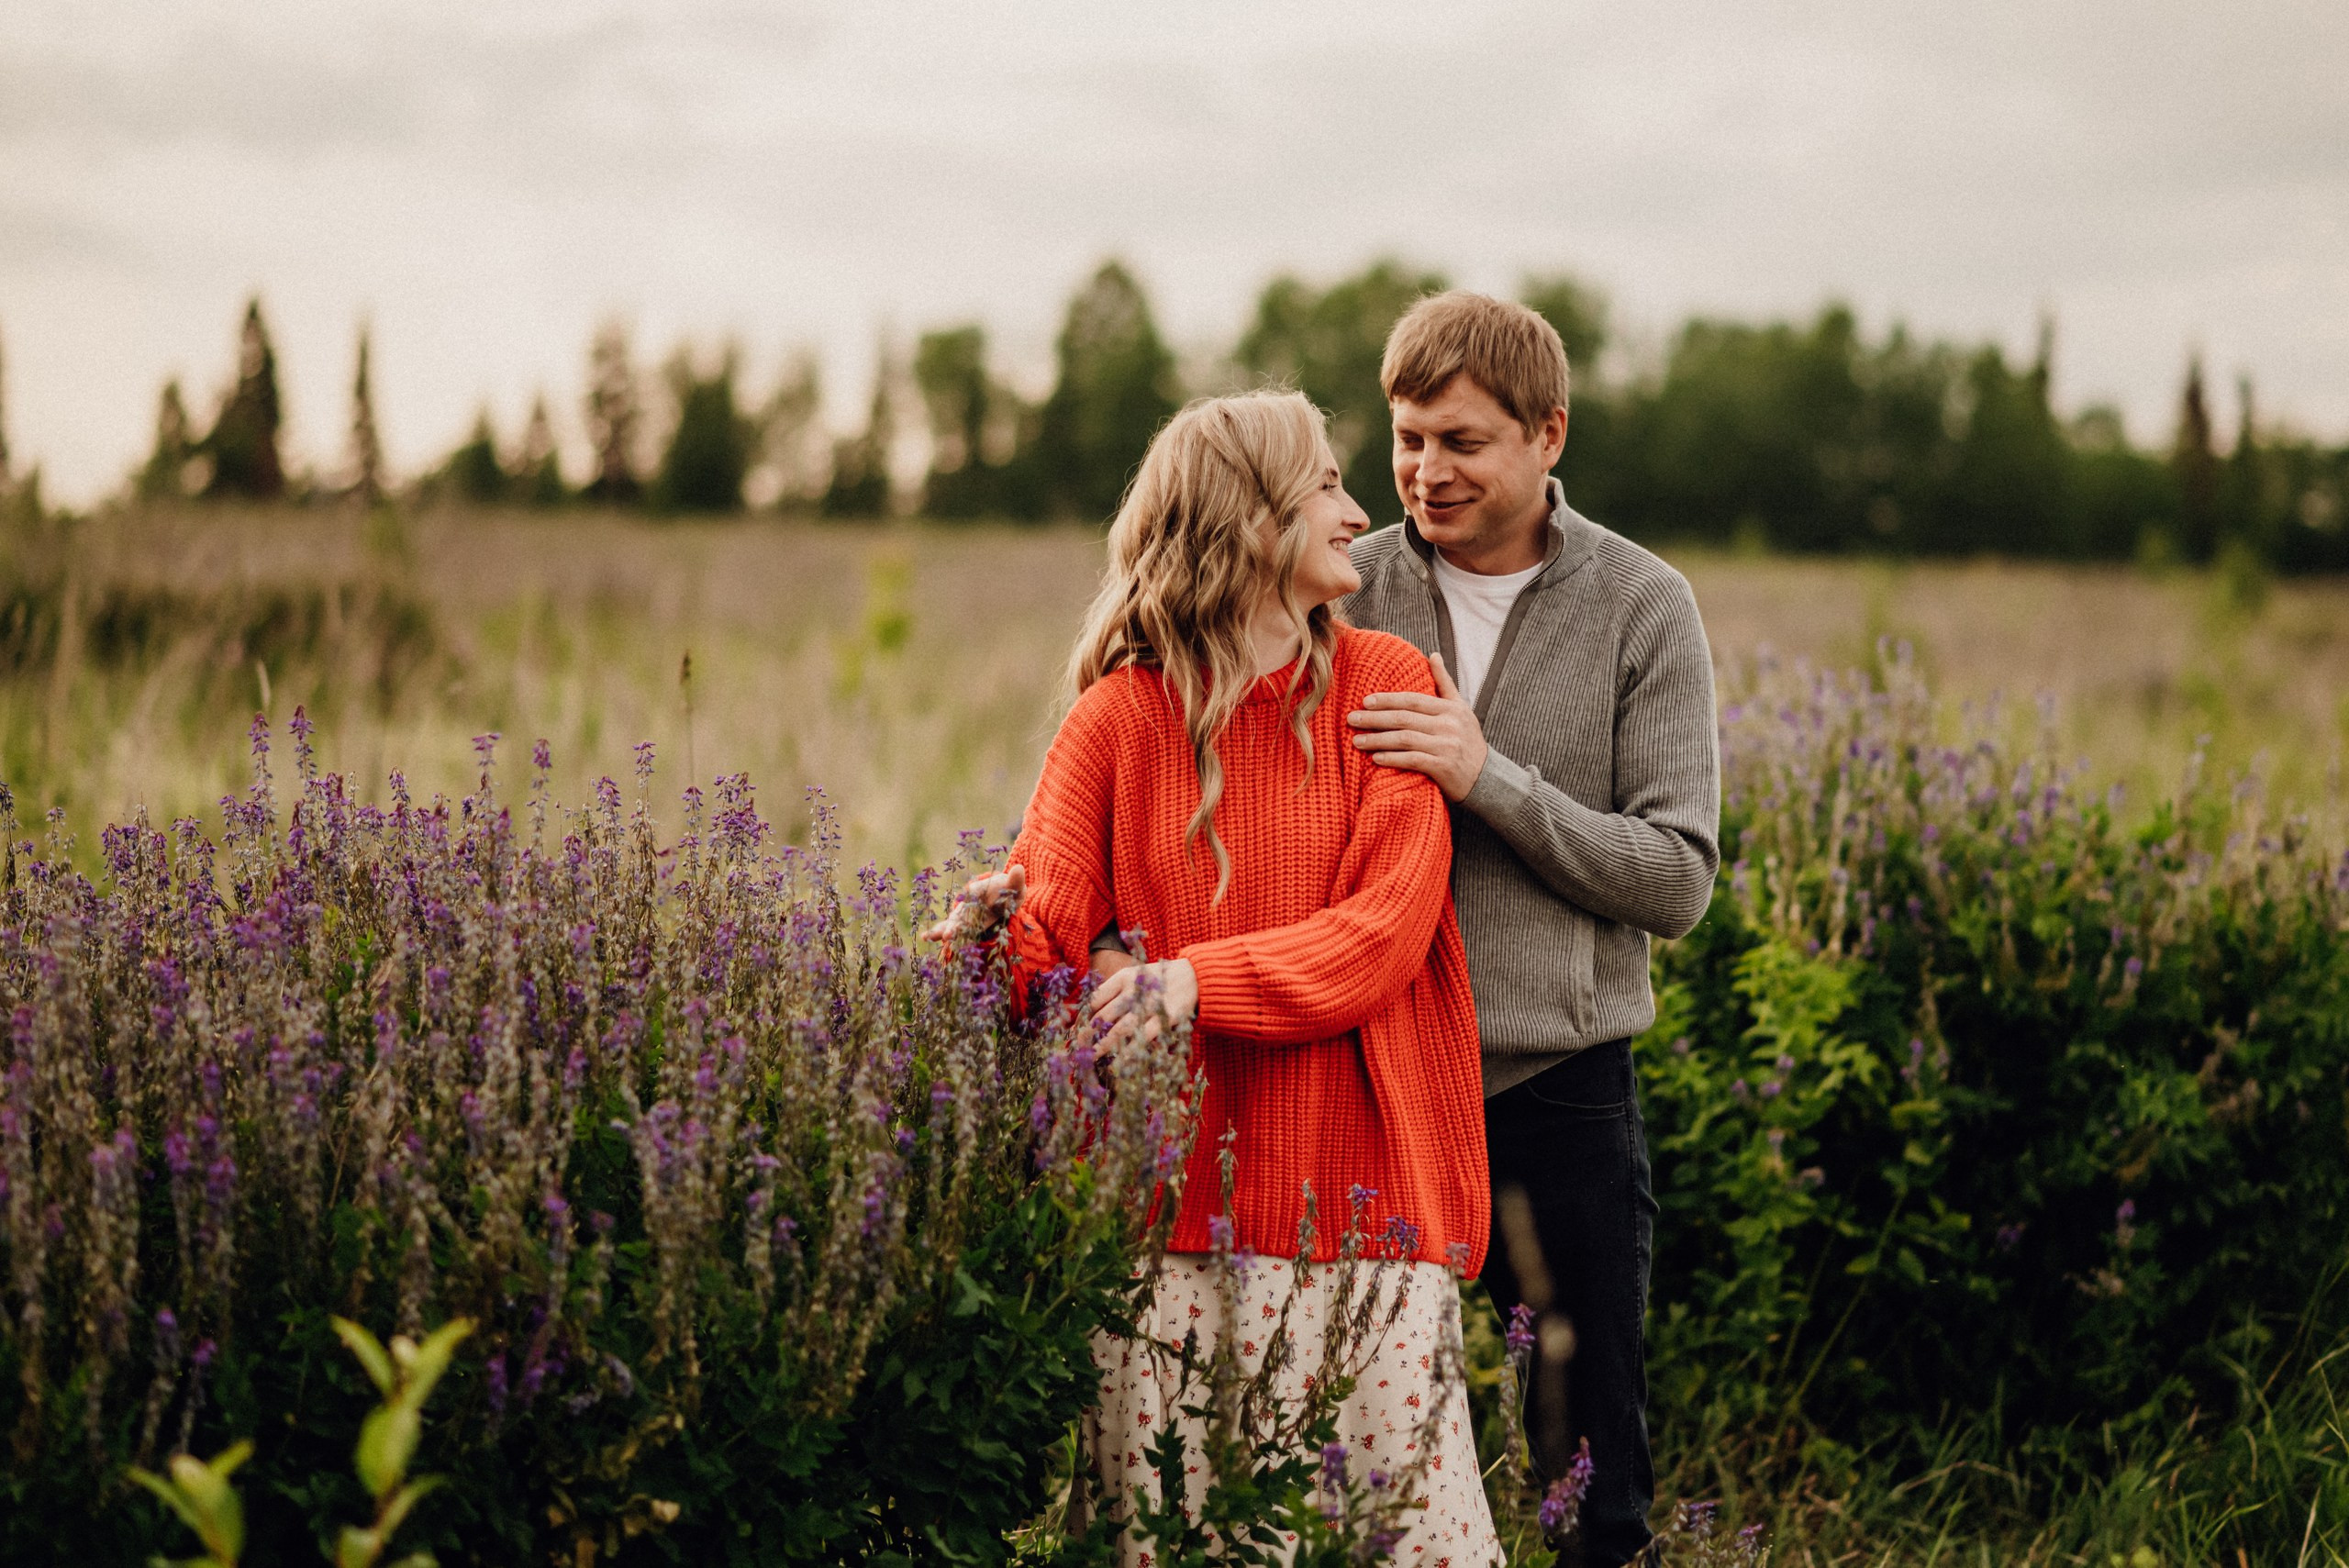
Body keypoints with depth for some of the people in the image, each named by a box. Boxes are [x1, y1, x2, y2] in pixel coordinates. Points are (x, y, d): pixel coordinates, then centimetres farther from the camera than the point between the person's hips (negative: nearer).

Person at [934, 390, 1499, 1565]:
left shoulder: (1387, 686, 6)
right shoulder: (1119, 720, 5)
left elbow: (1387, 936, -5)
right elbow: (1046, 941, -2)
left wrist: (1201, 981, -18)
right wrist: (993, 938, -26)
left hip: (1360, 1193, 0)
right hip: (1175, 1204, 0)